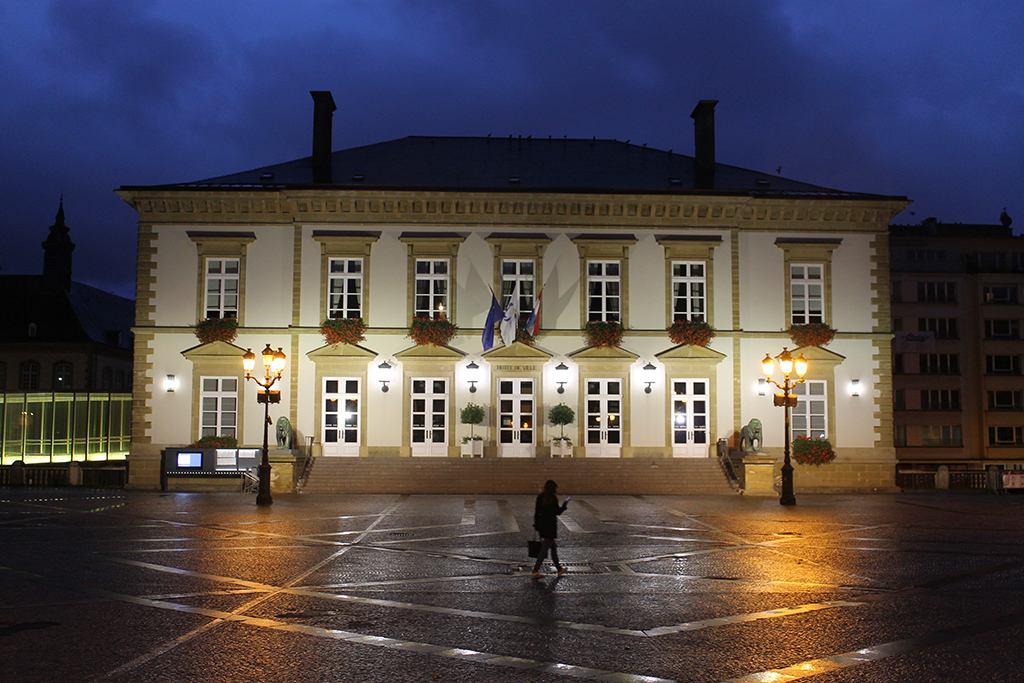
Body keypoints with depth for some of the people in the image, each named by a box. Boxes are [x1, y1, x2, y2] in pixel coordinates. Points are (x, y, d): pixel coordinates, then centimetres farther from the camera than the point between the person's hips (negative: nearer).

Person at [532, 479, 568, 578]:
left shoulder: (540, 497, 5)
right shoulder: (553, 498, -14)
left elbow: (536, 512, 7)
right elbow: (558, 512, -11)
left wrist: (536, 525, 13)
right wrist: (564, 504, 5)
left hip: (542, 525, 7)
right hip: (550, 526, -7)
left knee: (553, 546, 19)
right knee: (545, 548, -3)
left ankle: (559, 569, 28)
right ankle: (535, 571, -5)